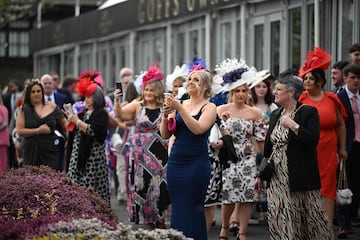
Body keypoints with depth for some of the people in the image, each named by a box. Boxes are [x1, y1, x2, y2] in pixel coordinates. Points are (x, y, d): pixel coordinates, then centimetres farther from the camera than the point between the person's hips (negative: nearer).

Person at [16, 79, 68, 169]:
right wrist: (37, 131, -11)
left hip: (50, 150, 0)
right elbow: (19, 131, -2)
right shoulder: (24, 110, 4)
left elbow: (64, 123, 17)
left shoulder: (52, 107, 7)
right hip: (31, 151, 0)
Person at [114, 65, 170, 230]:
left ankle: (161, 224, 8)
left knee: (160, 189, -3)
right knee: (143, 188, 0)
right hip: (141, 154, 0)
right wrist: (116, 101, -25)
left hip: (160, 155, 0)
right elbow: (120, 115, -8)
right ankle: (149, 225, 10)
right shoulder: (137, 106, 5)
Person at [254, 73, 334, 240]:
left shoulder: (308, 112, -5)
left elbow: (313, 140, -17)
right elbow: (268, 146, 18)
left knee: (310, 219, -1)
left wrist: (293, 126, -18)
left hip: (300, 177, -6)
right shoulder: (276, 115, 14)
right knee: (278, 219, 1)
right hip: (277, 179, 6)